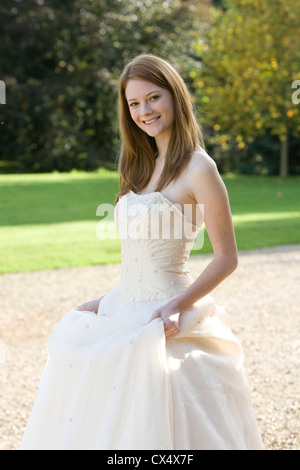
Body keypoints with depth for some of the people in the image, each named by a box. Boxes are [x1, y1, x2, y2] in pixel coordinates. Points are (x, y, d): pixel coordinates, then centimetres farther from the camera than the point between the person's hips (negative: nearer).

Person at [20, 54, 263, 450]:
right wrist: (108, 302, 11)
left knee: (156, 426, -9)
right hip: (126, 311, 8)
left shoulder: (197, 168, -12)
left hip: (164, 320, -8)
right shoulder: (144, 165, 13)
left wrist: (177, 306, -22)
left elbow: (226, 258, -12)